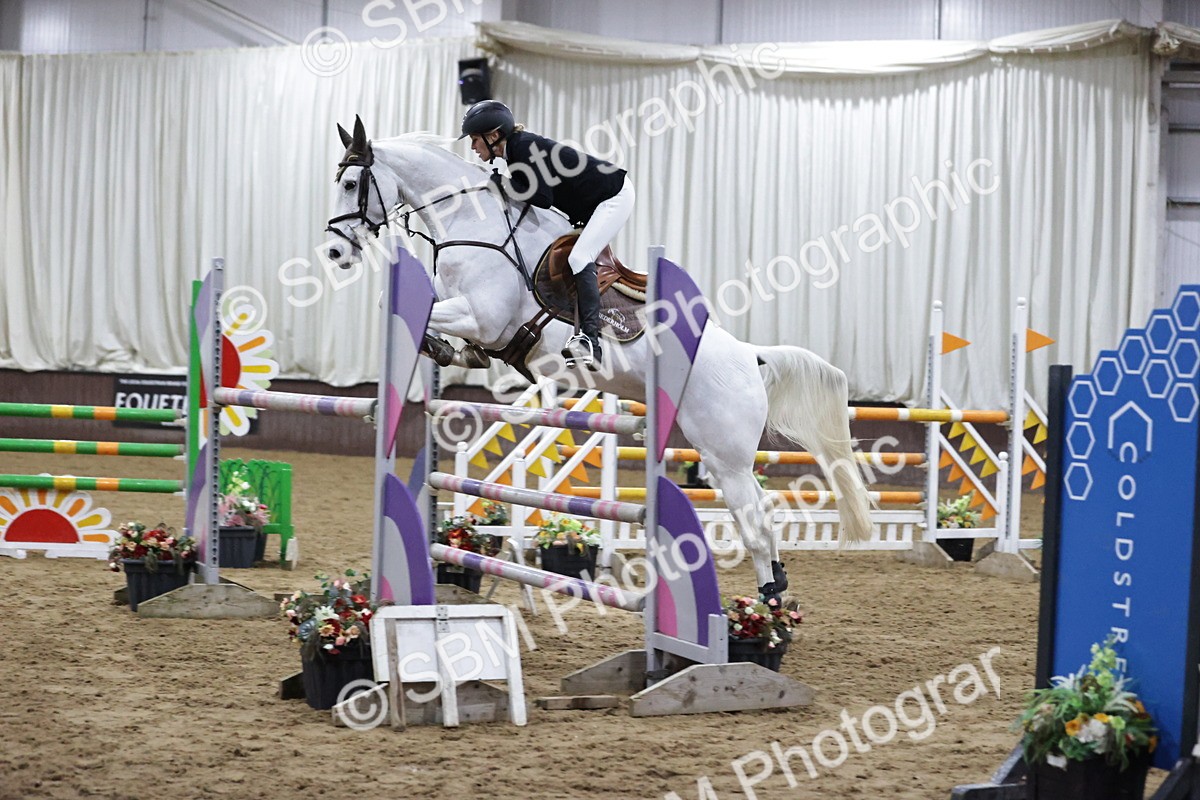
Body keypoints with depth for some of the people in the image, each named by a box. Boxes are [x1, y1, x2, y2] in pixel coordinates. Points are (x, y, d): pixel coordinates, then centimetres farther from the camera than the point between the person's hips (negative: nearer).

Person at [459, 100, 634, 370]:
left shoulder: (525, 148, -23)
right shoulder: (513, 152, 5)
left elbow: (543, 199, -27)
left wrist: (503, 182, -20)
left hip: (615, 196, -11)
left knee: (579, 258, -22)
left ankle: (590, 340, -29)